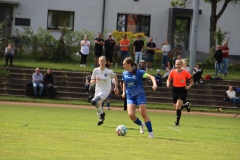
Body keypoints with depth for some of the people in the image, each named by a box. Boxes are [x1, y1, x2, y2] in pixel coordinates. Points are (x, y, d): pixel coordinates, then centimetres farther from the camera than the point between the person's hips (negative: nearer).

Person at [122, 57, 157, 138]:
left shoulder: (138, 72, -11)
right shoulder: (124, 73, 6)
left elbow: (151, 76, -17)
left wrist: (154, 84, -35)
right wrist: (124, 92, 9)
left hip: (140, 95, -4)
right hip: (130, 96, 4)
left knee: (143, 114, -12)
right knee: (131, 114, -14)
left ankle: (150, 132, -3)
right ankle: (141, 124, 16)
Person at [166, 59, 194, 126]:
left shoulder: (185, 72, -5)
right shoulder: (173, 72, 1)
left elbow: (192, 82, 4)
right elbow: (168, 79, 14)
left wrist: (188, 86, -15)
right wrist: (168, 84, -8)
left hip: (182, 90, -4)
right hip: (175, 89, 4)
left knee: (178, 106, -19)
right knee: (176, 107, 8)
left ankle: (177, 121, -9)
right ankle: (186, 105, 41)